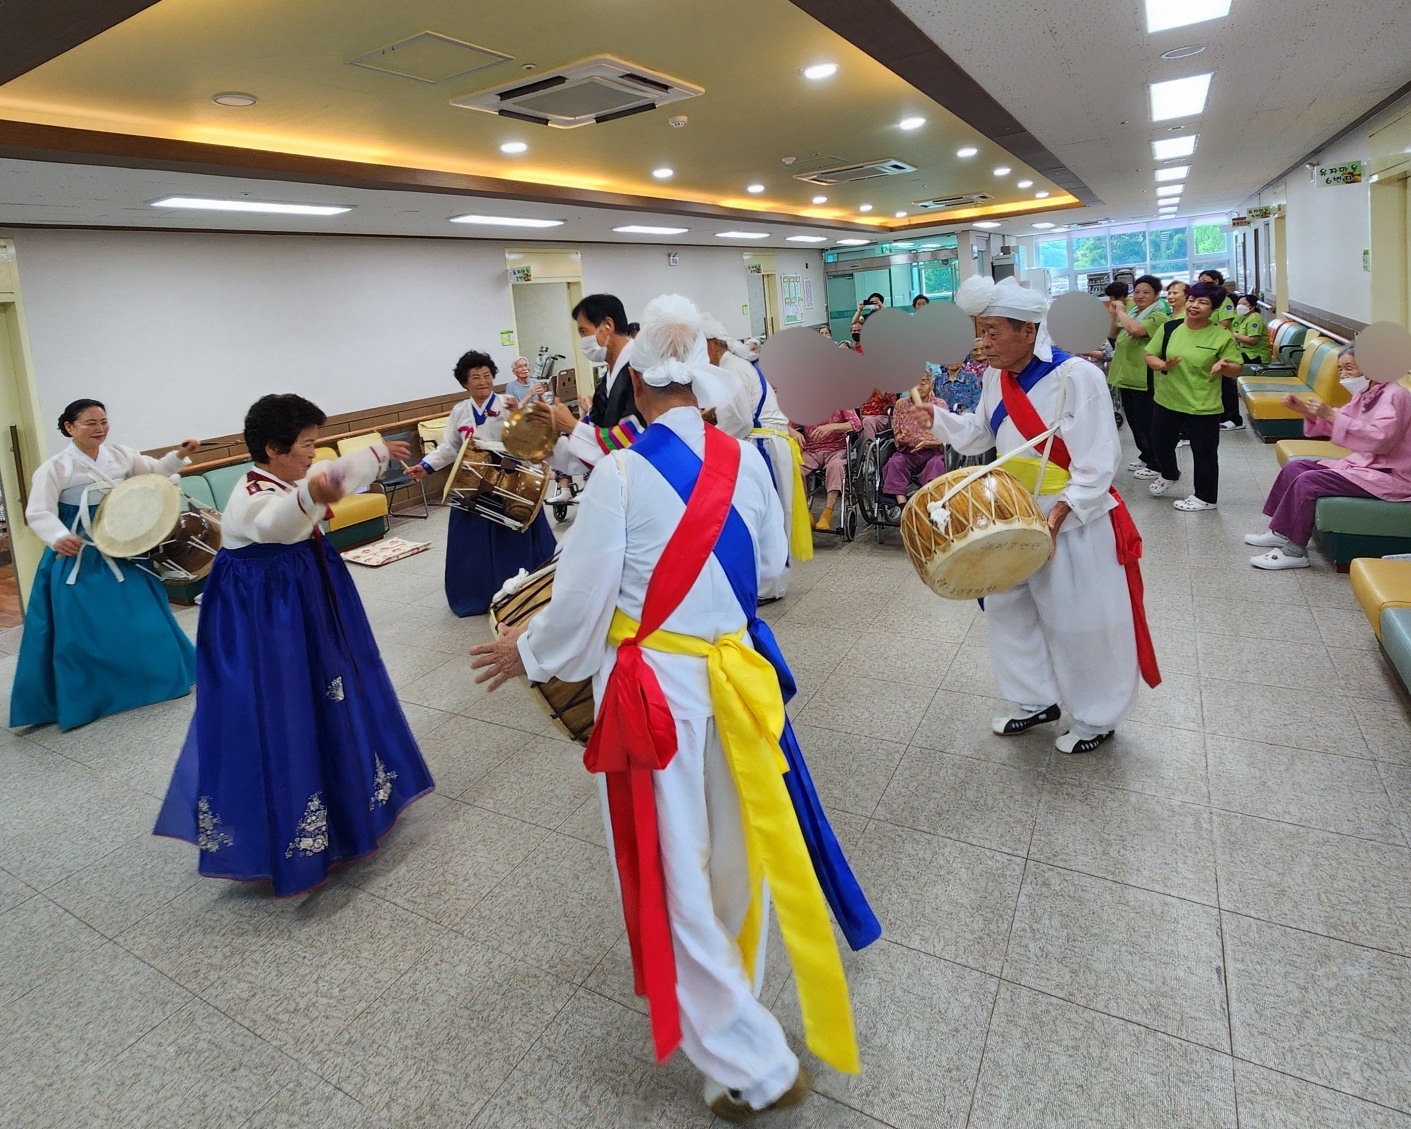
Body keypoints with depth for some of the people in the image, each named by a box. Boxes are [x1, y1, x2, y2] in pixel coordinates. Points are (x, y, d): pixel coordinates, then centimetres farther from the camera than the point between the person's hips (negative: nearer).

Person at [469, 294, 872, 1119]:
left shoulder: (621, 472, -16)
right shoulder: (744, 458, -1)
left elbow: (583, 599, -12)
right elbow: (772, 562, 10)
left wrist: (528, 653, 6)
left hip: (655, 683, -5)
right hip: (735, 672, 6)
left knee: (677, 872, 9)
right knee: (733, 846, 25)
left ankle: (753, 1065, 21)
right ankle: (733, 982, 51)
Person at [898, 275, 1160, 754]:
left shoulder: (1077, 378, -20)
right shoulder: (996, 377, 2)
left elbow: (1096, 469, -20)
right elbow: (979, 434, 14)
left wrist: (1056, 518, -29)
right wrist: (932, 415, 0)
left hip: (1077, 523, -7)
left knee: (1079, 624, 6)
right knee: (1008, 606, 15)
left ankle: (1097, 719, 29)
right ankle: (1037, 701, 35)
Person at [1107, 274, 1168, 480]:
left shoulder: (1158, 317, -13)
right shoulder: (1132, 313, 13)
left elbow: (1136, 330, -32)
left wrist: (1121, 311, -17)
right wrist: (1114, 314, 5)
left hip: (1144, 380, -9)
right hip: (1127, 377, 9)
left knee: (1146, 423, -2)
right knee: (1134, 421, 18)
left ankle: (1156, 465, 9)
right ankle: (1145, 456, 33)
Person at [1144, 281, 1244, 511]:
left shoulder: (1222, 336, -10)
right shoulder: (1169, 328, -3)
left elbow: (1237, 369, -4)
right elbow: (1149, 356, 2)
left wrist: (1224, 366, -26)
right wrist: (1163, 365, -19)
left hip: (1204, 406, -4)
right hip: (1167, 401, 4)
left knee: (1204, 453, 6)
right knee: (1160, 443, 20)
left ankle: (1205, 498, 22)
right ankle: (1169, 474, 51)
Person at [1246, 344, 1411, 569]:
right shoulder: (1365, 393, 10)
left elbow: (1379, 438, -31)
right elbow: (1336, 424, 16)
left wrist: (1331, 415, -35)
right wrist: (1305, 410, -1)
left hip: (1389, 476, -10)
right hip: (1363, 465, 10)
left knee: (1308, 481, -23)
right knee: (1294, 467, 6)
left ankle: (1294, 552, -16)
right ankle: (1281, 532, 12)